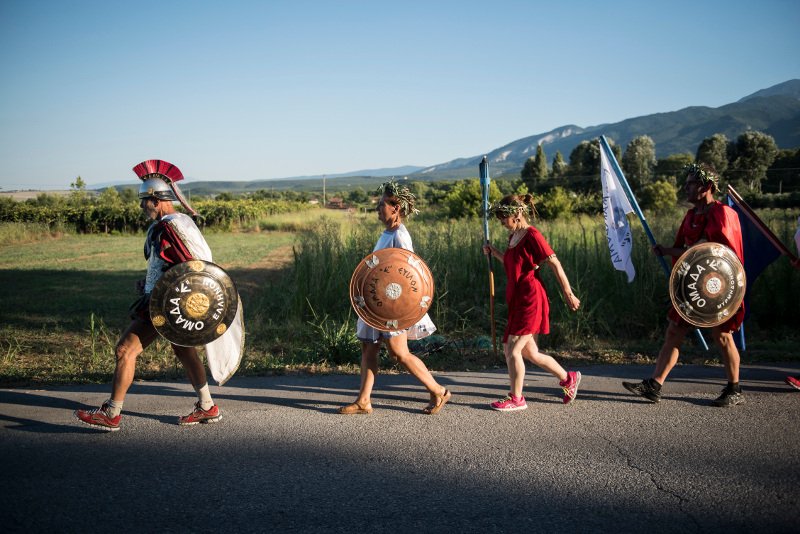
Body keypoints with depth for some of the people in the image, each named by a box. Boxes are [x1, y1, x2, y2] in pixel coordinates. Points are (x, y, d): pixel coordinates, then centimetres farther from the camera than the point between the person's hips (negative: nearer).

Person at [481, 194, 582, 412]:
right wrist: (494, 253, 16)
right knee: (530, 353, 13)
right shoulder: (513, 236, 14)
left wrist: (568, 294, -10)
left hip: (530, 301, -9)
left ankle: (516, 398, 6)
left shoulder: (532, 235, -12)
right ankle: (568, 378, 30)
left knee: (512, 349, -7)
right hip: (517, 301, 9)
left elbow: (555, 265, -11)